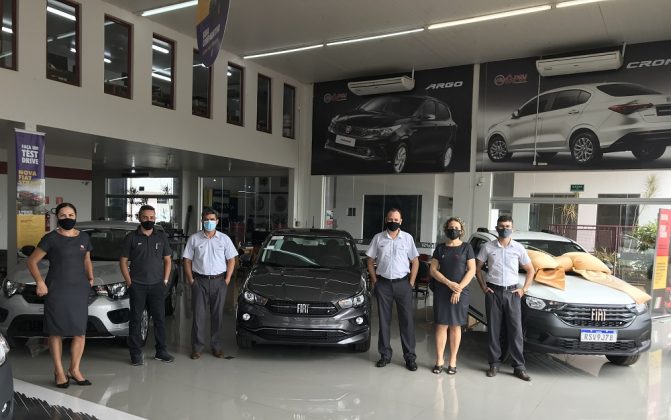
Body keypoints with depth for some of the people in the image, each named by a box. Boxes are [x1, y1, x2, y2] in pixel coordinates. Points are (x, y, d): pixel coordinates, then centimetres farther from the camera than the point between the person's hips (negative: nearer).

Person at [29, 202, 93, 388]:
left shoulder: (84, 238, 10)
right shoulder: (51, 239, -3)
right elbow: (31, 261, -1)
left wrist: (90, 277, 9)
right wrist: (40, 282, -13)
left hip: (79, 290, 3)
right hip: (56, 290, -3)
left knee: (80, 332, 2)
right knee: (56, 332, 3)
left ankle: (74, 369, 15)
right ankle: (59, 371, 16)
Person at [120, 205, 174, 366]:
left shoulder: (161, 237, 8)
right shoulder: (131, 238, 0)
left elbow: (167, 260, 12)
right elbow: (123, 261, 1)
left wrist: (165, 280, 3)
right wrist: (129, 282, -6)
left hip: (157, 285, 2)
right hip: (137, 286, -2)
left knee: (160, 319, 7)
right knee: (135, 319, 3)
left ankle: (161, 351, 17)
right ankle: (136, 353, 12)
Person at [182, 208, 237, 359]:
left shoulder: (224, 239, 5)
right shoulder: (194, 239, 4)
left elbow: (231, 260, 7)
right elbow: (187, 260, 5)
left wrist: (227, 279, -1)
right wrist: (190, 280, -3)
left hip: (219, 281, 1)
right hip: (200, 281, -1)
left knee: (218, 315, 6)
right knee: (199, 315, 0)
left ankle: (217, 346, 16)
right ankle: (197, 347, 10)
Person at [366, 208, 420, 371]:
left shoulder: (407, 238, 2)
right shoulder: (378, 238, 3)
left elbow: (415, 261, 6)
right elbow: (370, 261, 8)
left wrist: (411, 282, -1)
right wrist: (375, 282, 1)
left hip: (403, 284, 0)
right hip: (383, 284, 1)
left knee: (407, 320, 1)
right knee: (384, 320, 7)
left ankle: (410, 357, 9)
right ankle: (385, 355, 18)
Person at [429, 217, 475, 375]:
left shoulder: (466, 247, 3)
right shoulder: (440, 248, 8)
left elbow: (472, 270, -3)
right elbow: (433, 269, 3)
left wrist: (458, 289, -12)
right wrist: (449, 283, -11)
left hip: (460, 293, -1)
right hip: (441, 292, 2)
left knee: (455, 326, 5)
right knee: (441, 325, 2)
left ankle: (453, 361, 13)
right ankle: (439, 360, 9)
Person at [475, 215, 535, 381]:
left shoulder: (518, 248, 4)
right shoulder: (488, 247, 2)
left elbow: (530, 270, 13)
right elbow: (477, 268, 10)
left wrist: (524, 289, 3)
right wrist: (483, 287, 1)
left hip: (512, 292, 0)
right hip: (493, 292, 0)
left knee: (515, 330, 0)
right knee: (493, 329, 4)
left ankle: (519, 367, 8)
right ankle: (494, 364, 14)